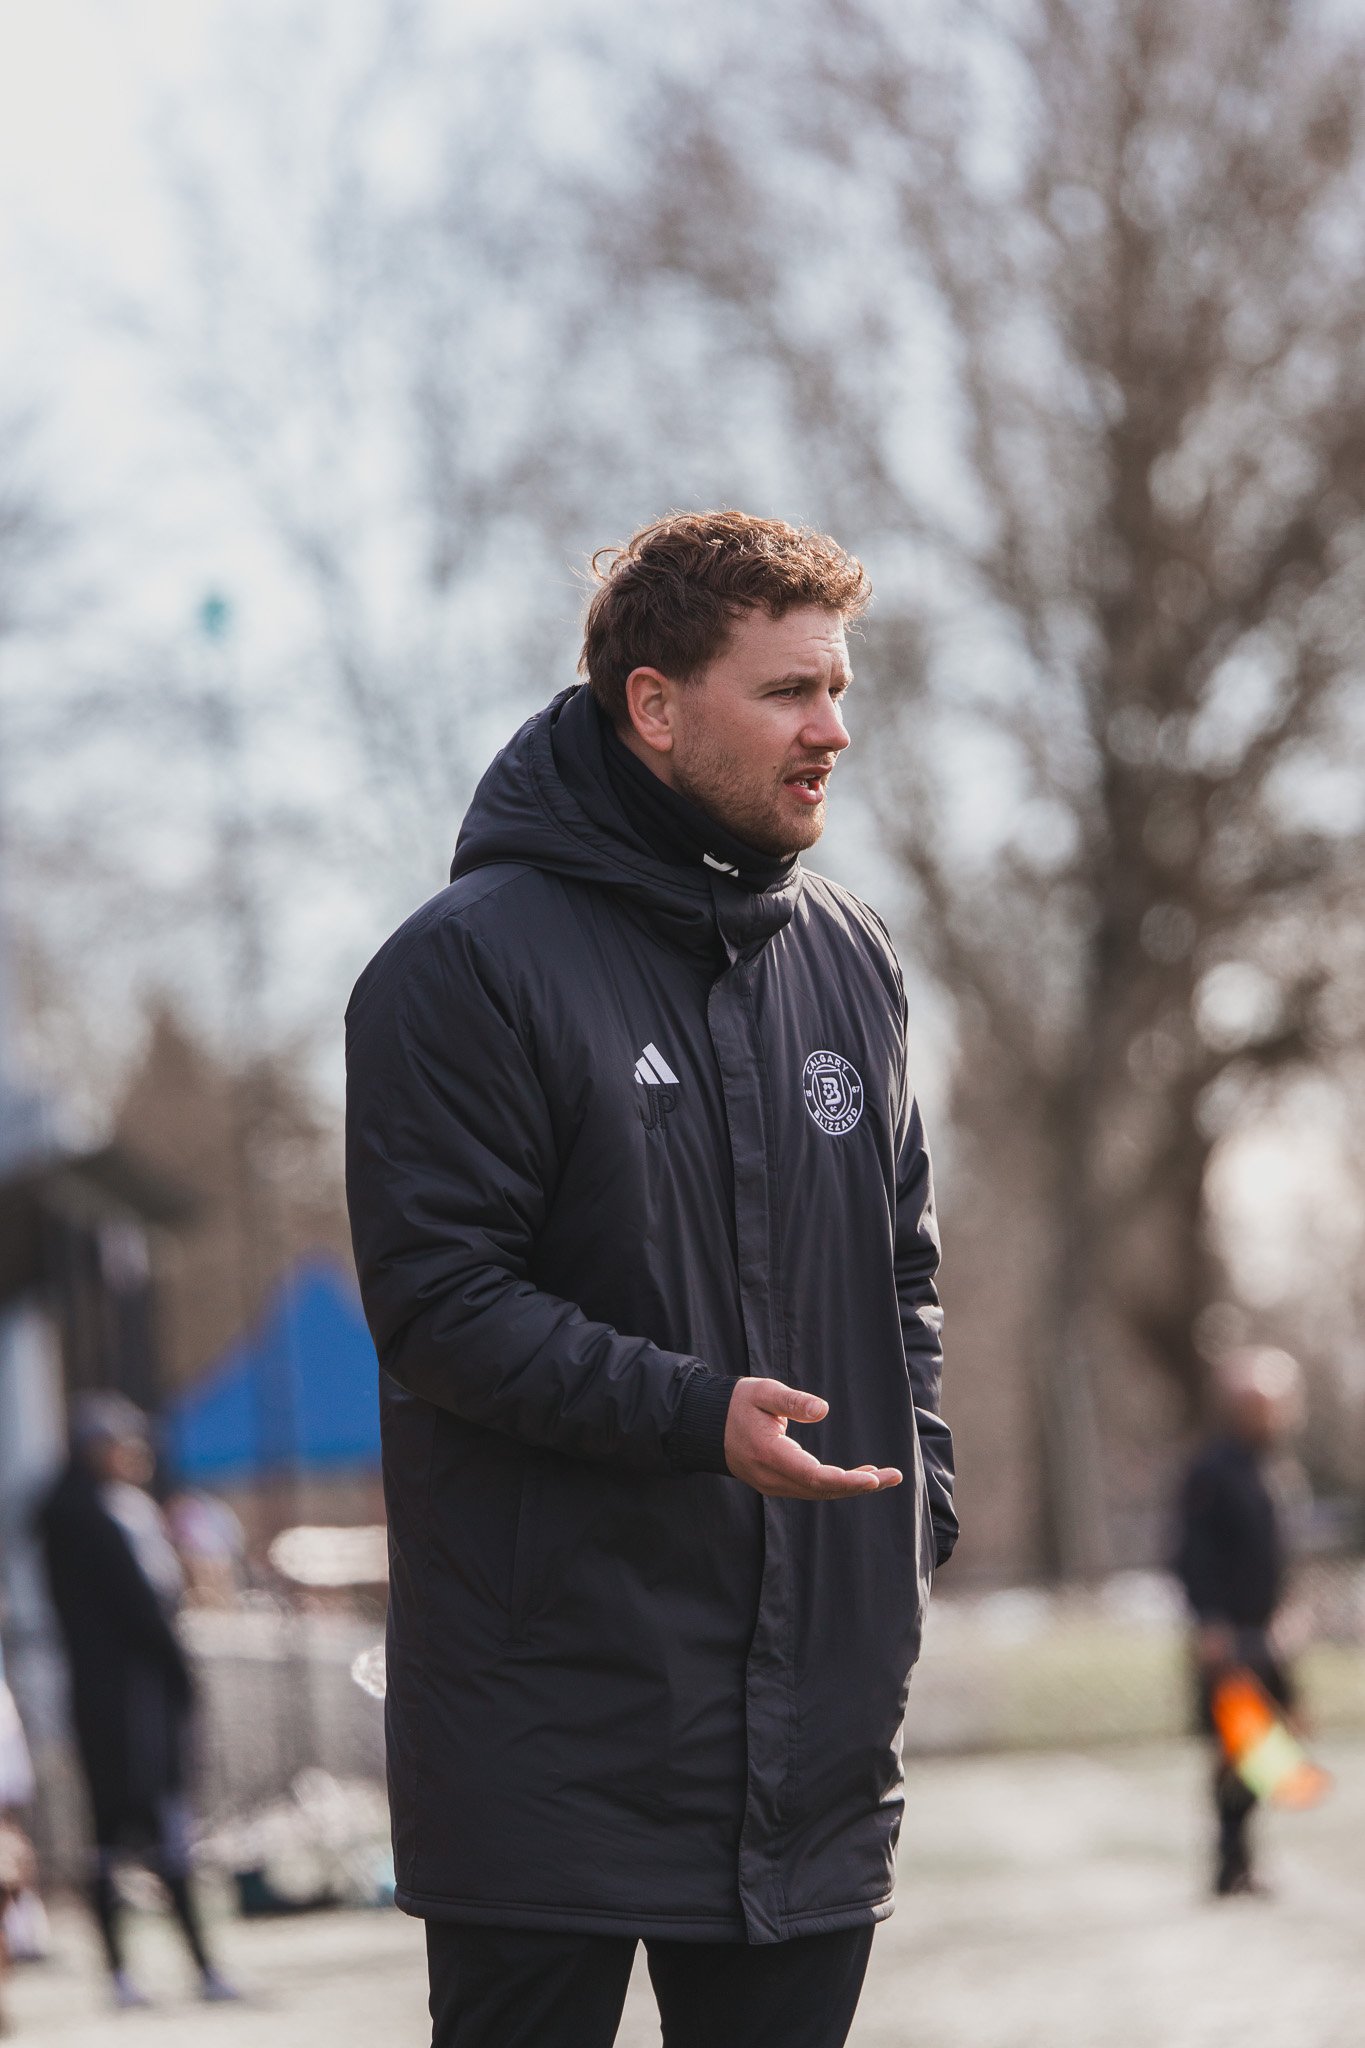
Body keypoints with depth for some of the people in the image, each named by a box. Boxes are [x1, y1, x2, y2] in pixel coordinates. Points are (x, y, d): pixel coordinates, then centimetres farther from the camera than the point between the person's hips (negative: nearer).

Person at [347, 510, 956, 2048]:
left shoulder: (849, 960, 13)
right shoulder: (472, 965, -8)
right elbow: (438, 1299, -14)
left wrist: (918, 1512, 10)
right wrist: (692, 1413, -24)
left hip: (818, 1694, 6)